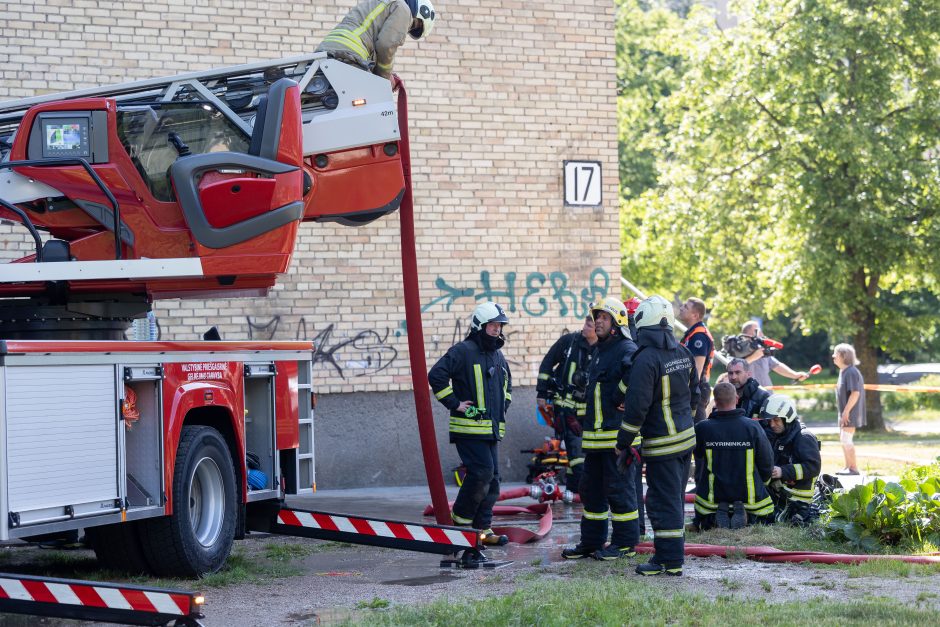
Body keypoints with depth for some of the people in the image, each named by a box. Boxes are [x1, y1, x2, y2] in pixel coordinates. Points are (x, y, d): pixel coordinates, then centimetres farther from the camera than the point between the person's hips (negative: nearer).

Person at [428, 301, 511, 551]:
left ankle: (481, 528, 10)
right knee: (482, 472, -17)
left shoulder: (498, 357, 18)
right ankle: (460, 519, -3)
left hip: (491, 429, 8)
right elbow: (436, 375, -16)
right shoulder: (463, 351, -8)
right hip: (469, 428, -8)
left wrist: (503, 405, 21)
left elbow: (507, 384, 37)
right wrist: (454, 403, -14)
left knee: (492, 479, 5)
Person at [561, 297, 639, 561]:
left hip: (618, 433, -10)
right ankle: (591, 542, 22)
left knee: (619, 489, -3)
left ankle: (625, 542, 5)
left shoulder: (627, 350, -13)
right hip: (595, 435, 10)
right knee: (591, 488, 14)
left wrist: (622, 399, -25)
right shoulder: (599, 351, 19)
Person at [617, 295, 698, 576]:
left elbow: (636, 407, -19)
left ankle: (669, 560, -1)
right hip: (687, 437, 8)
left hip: (662, 444, -8)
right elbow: (694, 393, 17)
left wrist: (623, 442, -9)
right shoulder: (683, 353, 6)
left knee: (663, 502, -3)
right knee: (675, 498, 15)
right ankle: (673, 555, 21)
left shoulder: (646, 359, -19)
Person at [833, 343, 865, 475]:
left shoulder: (851, 372, -18)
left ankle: (854, 468, -5)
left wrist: (846, 411, -23)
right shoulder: (843, 371, 13)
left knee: (846, 439, -10)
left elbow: (855, 393, -24)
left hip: (850, 412, -10)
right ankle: (848, 467, 25)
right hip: (844, 412, 10)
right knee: (843, 439, 16)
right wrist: (843, 411, 16)